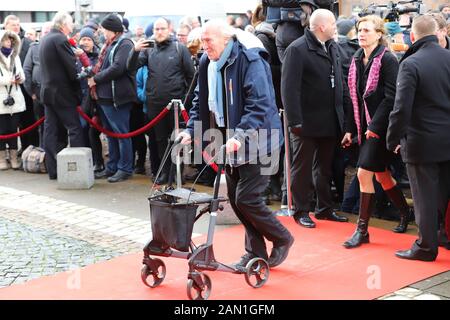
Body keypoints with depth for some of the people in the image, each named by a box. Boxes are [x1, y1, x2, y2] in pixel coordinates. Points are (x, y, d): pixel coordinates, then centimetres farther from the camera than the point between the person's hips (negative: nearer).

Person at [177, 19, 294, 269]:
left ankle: (282, 239, 14)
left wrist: (240, 136, -34)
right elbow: (201, 102, 14)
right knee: (235, 198, 9)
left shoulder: (250, 61, -18)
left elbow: (260, 105, -25)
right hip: (230, 143, 8)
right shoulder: (207, 63, 6)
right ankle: (255, 252, 23)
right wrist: (191, 130, 0)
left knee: (246, 198, -10)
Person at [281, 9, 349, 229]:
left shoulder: (332, 47, 8)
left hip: (330, 121, 7)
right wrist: (294, 120, -22)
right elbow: (289, 87, -18)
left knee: (325, 167, 17)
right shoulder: (297, 49, -14)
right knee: (302, 168, 5)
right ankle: (301, 211, 16)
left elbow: (339, 80, 13)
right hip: (307, 121, -7)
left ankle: (325, 208, 28)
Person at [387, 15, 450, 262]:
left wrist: (393, 140, -7)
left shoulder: (410, 64, -16)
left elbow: (401, 108, -19)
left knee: (425, 197, 4)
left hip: (422, 142, -5)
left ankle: (426, 246, 14)